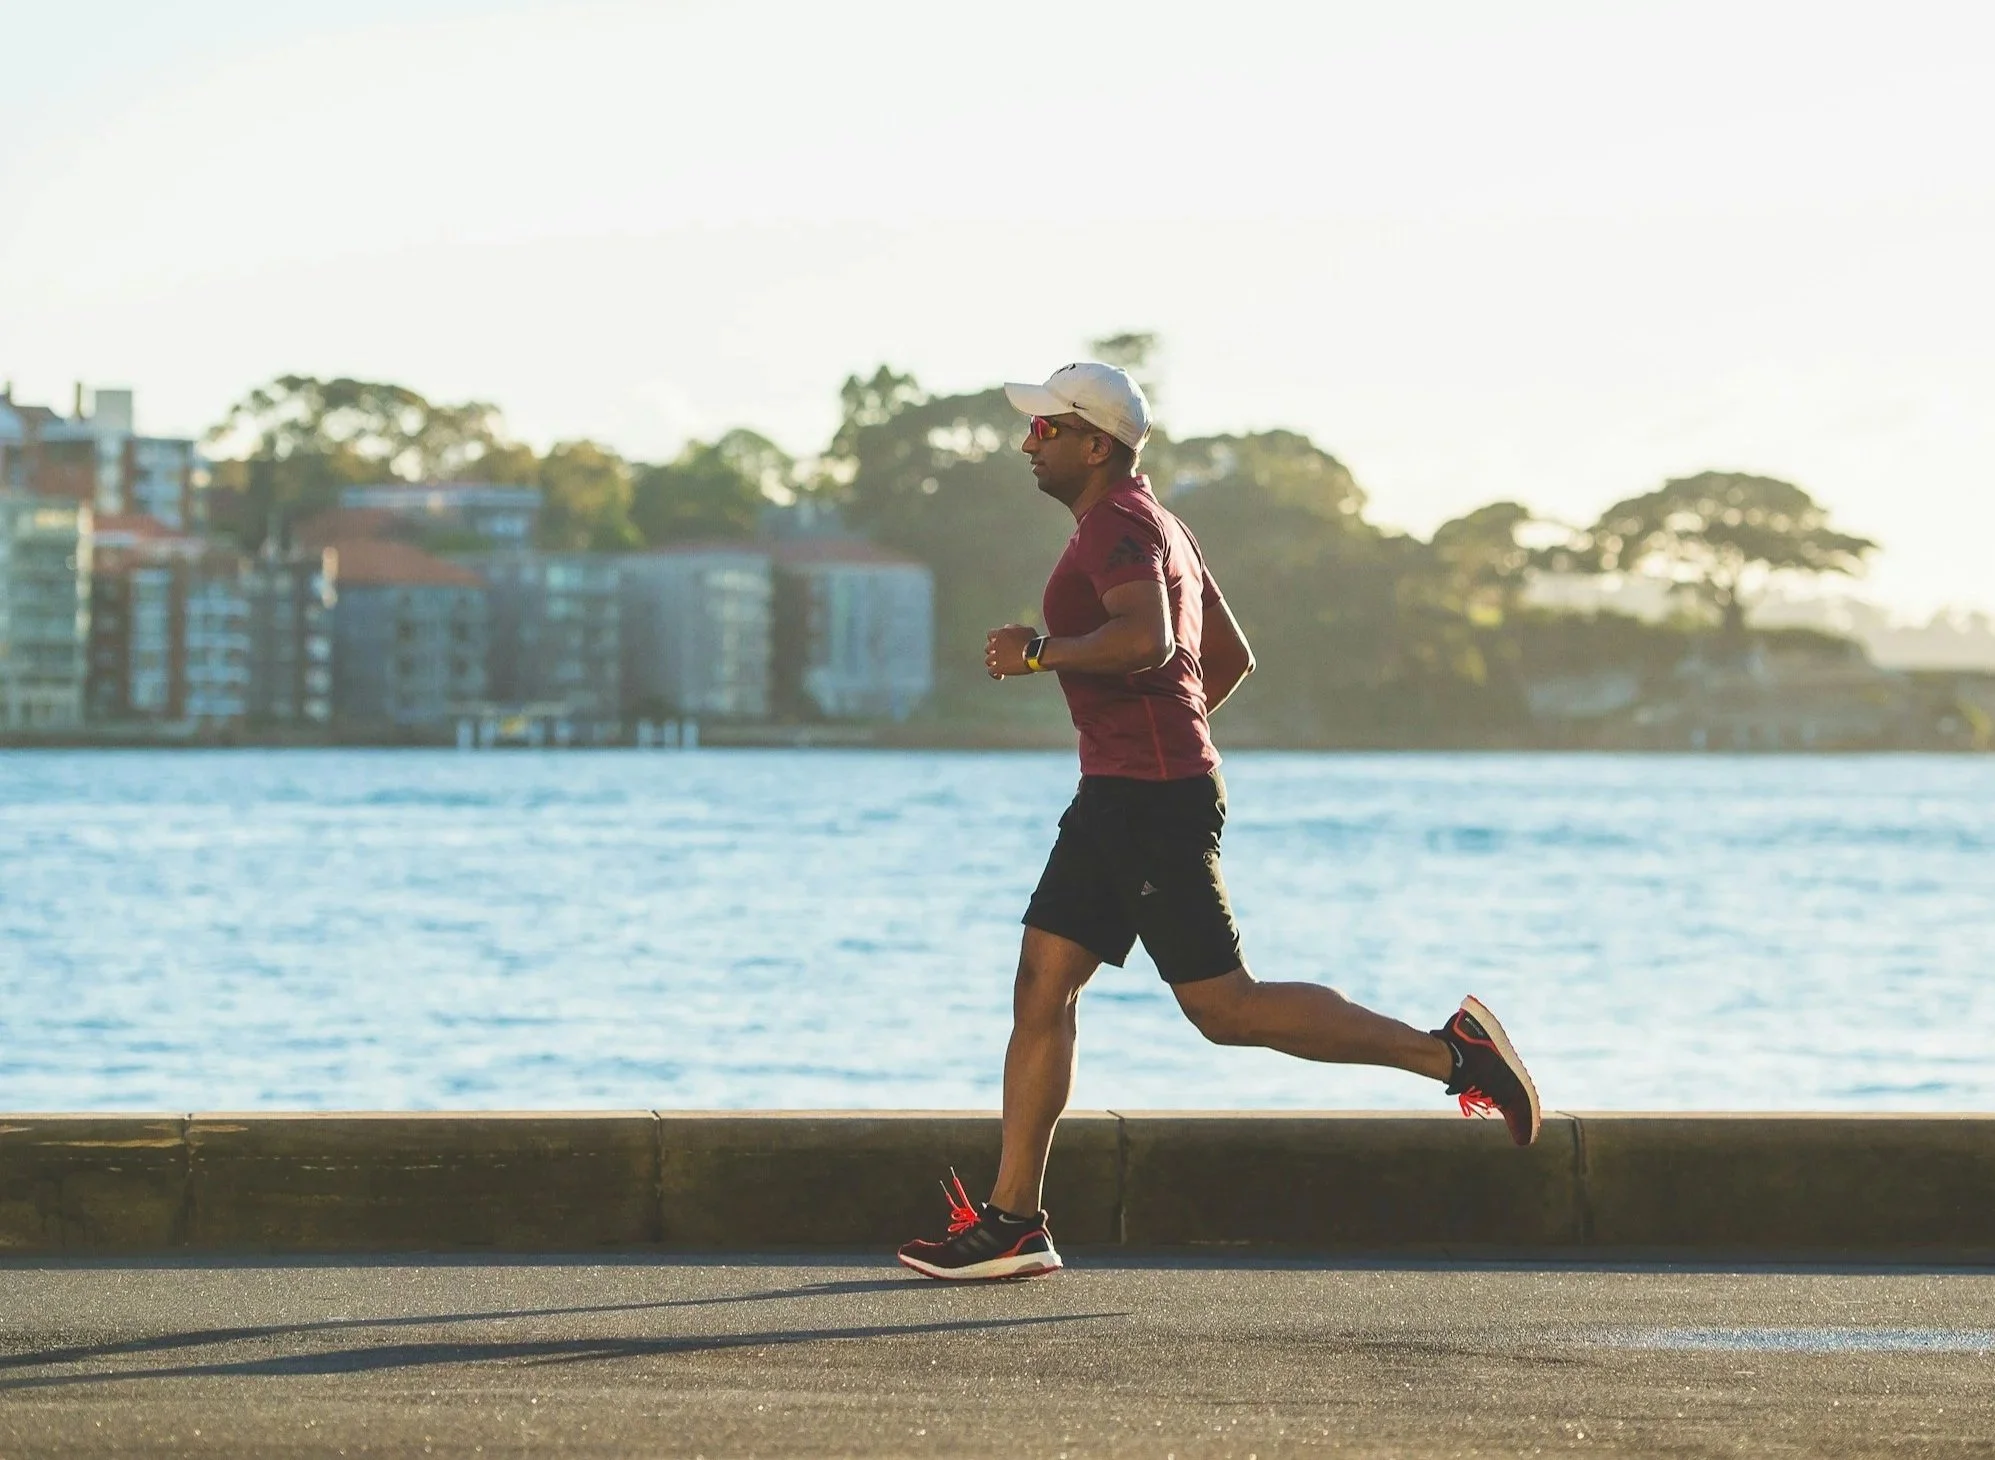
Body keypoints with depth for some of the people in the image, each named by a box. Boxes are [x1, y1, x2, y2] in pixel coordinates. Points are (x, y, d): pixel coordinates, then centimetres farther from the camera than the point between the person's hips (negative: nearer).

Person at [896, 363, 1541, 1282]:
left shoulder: (1117, 526, -12)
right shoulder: (1154, 525, 21)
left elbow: (1146, 639, -31)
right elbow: (1232, 657, 28)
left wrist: (1040, 651, -21)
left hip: (1150, 799, -11)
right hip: (1119, 795, 11)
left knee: (1224, 1008, -9)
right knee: (1041, 987, 6)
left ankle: (1448, 1052, -5)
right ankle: (1011, 1222, 5)